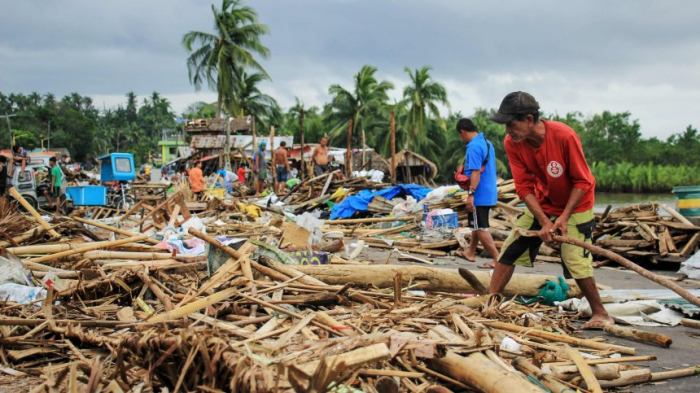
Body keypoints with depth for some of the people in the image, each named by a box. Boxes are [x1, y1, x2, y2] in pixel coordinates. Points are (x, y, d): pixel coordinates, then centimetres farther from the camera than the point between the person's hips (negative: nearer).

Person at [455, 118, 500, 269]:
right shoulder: (487, 143, 11)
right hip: (489, 193, 10)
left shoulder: (474, 146, -19)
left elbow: (476, 172, -25)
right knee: (477, 225, 22)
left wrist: (471, 194, -26)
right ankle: (471, 253, 36)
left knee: (480, 228, -4)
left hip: (479, 195, -10)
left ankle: (498, 259, -6)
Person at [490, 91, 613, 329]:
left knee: (575, 260, -11)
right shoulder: (512, 143, -17)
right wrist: (544, 221, -22)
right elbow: (525, 187, -13)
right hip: (541, 204, 5)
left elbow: (582, 181, -20)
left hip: (575, 205, -5)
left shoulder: (564, 136, -30)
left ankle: (600, 314, 6)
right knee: (510, 249, 0)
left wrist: (564, 217, -25)